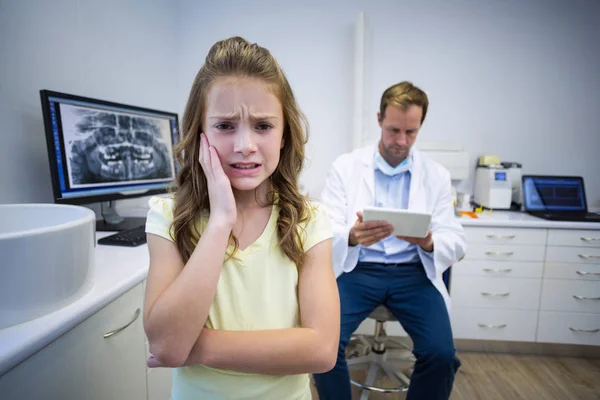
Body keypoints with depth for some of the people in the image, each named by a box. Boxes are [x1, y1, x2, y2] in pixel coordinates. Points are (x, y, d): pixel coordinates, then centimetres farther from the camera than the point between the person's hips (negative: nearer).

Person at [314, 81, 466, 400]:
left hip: (413, 273, 2)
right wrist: (351, 237, -29)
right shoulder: (345, 166, -1)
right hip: (357, 270, -1)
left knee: (441, 354, -19)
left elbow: (456, 242, 2)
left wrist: (429, 243, -22)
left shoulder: (437, 175, 5)